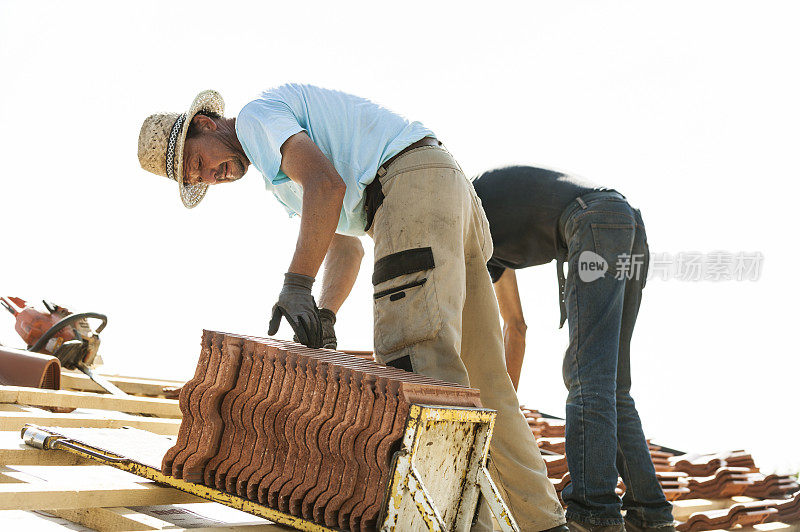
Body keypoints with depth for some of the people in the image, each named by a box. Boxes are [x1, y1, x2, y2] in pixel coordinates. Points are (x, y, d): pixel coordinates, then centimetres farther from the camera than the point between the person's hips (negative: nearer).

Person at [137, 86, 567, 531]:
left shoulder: (256, 116, 1)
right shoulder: (280, 168, 31)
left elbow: (327, 183, -16)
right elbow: (347, 250, 29)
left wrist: (296, 285, -19)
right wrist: (323, 315, 15)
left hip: (412, 182, -10)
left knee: (418, 358, -19)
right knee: (481, 375, 9)